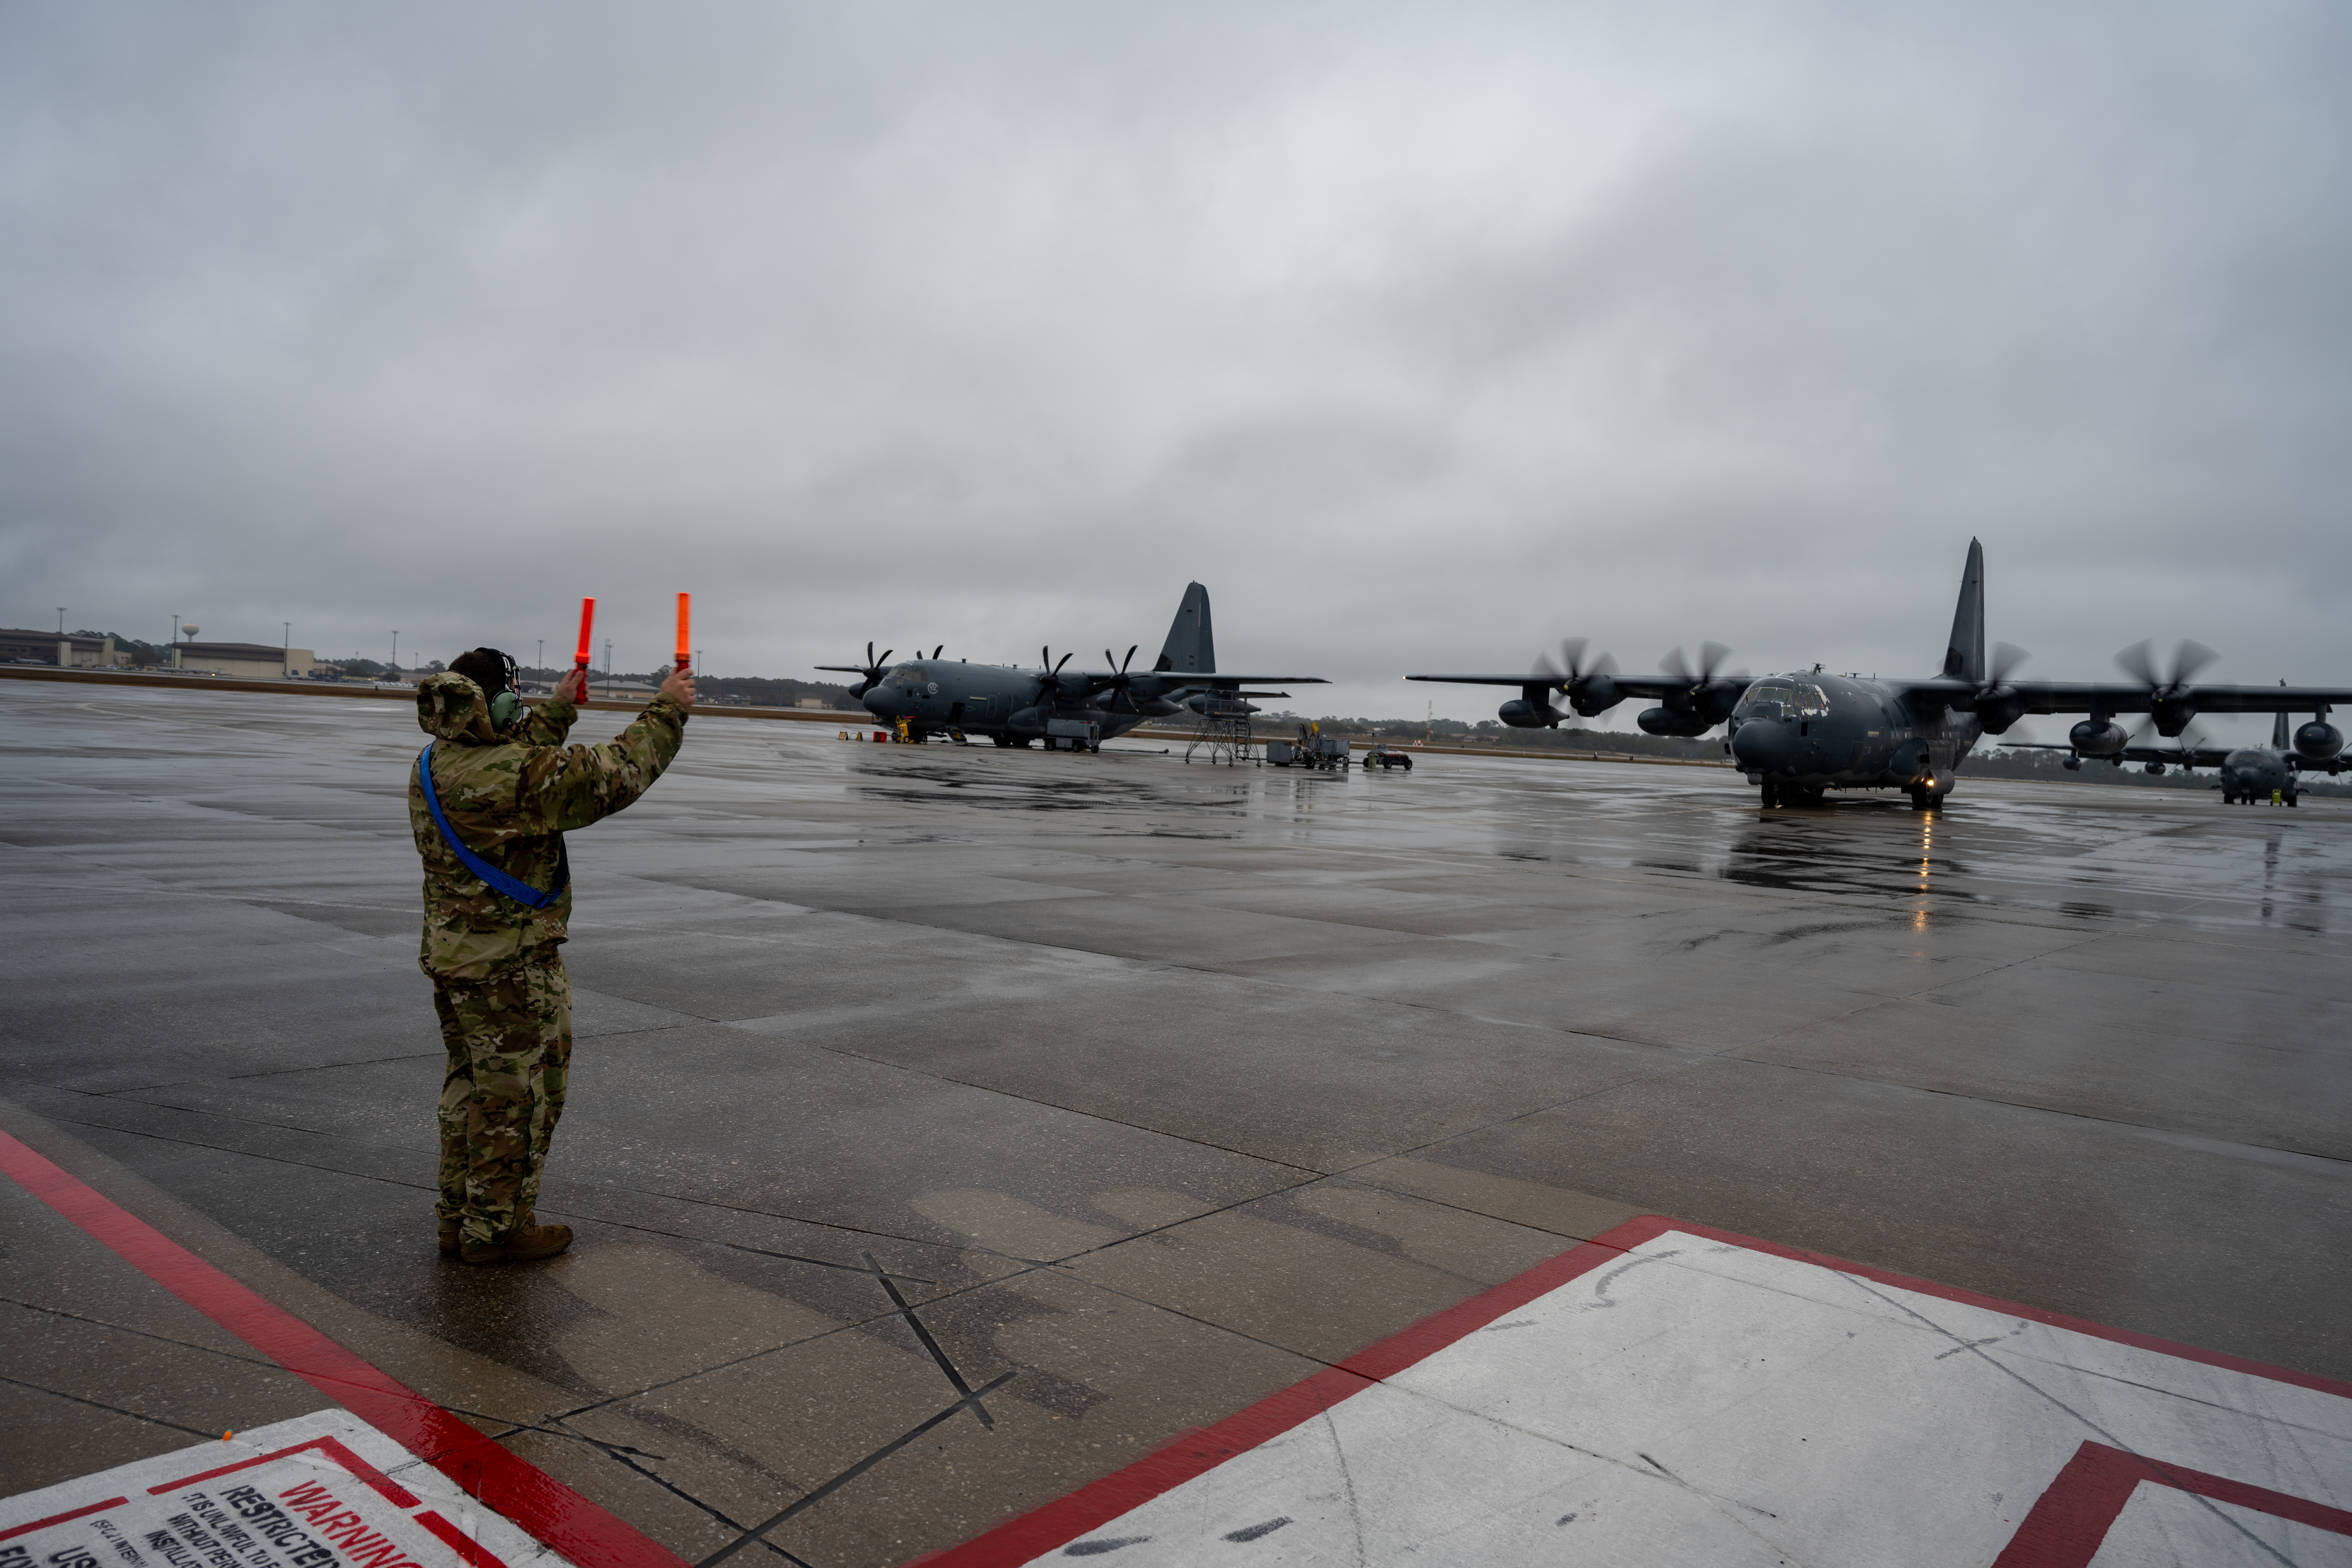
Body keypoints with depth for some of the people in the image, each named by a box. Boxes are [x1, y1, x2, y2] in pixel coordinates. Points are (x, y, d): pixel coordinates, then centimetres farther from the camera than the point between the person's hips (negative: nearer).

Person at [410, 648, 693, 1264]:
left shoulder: (432, 768, 4)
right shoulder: (516, 774, -25)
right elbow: (615, 775, -17)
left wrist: (557, 709, 33)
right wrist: (667, 710, -5)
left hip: (451, 955, 9)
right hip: (512, 969, -9)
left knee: (469, 1087, 20)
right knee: (515, 1099, 4)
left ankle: (458, 1218, 30)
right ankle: (495, 1230, 15)